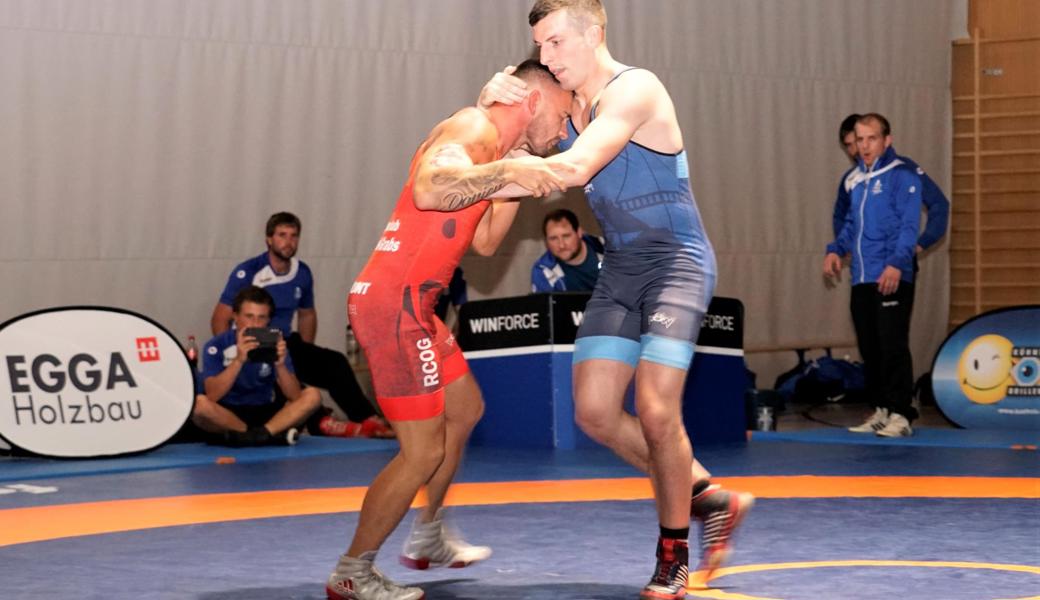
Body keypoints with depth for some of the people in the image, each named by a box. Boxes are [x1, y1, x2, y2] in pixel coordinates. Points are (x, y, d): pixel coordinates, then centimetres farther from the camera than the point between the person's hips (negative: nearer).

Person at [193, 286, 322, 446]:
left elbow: (295, 396, -10)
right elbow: (212, 396, -21)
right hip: (227, 416, -2)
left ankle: (260, 433, -32)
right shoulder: (216, 347, -8)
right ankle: (275, 434, -25)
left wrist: (280, 365, -28)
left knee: (312, 396, -16)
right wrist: (239, 360, -31)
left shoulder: (274, 344, -1)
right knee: (199, 403, -33)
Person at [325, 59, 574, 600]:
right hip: (393, 304, -11)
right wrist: (508, 172, -34)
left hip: (410, 305, 11)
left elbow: (484, 240, 18)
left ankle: (427, 539, 40)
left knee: (465, 409, 27)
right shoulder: (476, 128, -14)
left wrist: (522, 178, 12)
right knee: (424, 451, -6)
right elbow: (429, 190, -34)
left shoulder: (494, 145, 18)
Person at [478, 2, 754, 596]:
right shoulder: (567, 104, 7)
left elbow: (575, 168, -29)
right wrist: (493, 96, -5)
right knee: (595, 413, 0)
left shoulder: (634, 89, -17)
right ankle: (708, 498, 16)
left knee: (655, 410, -16)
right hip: (621, 269, 8)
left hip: (677, 262, -8)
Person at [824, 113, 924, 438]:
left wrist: (897, 263, -24)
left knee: (893, 346, -9)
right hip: (861, 280, 7)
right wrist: (836, 250, 11)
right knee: (869, 348, 10)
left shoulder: (902, 175, -5)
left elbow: (909, 225, -12)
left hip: (892, 280, -7)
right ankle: (881, 411, 18)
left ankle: (900, 414, -6)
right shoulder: (853, 180, 17)